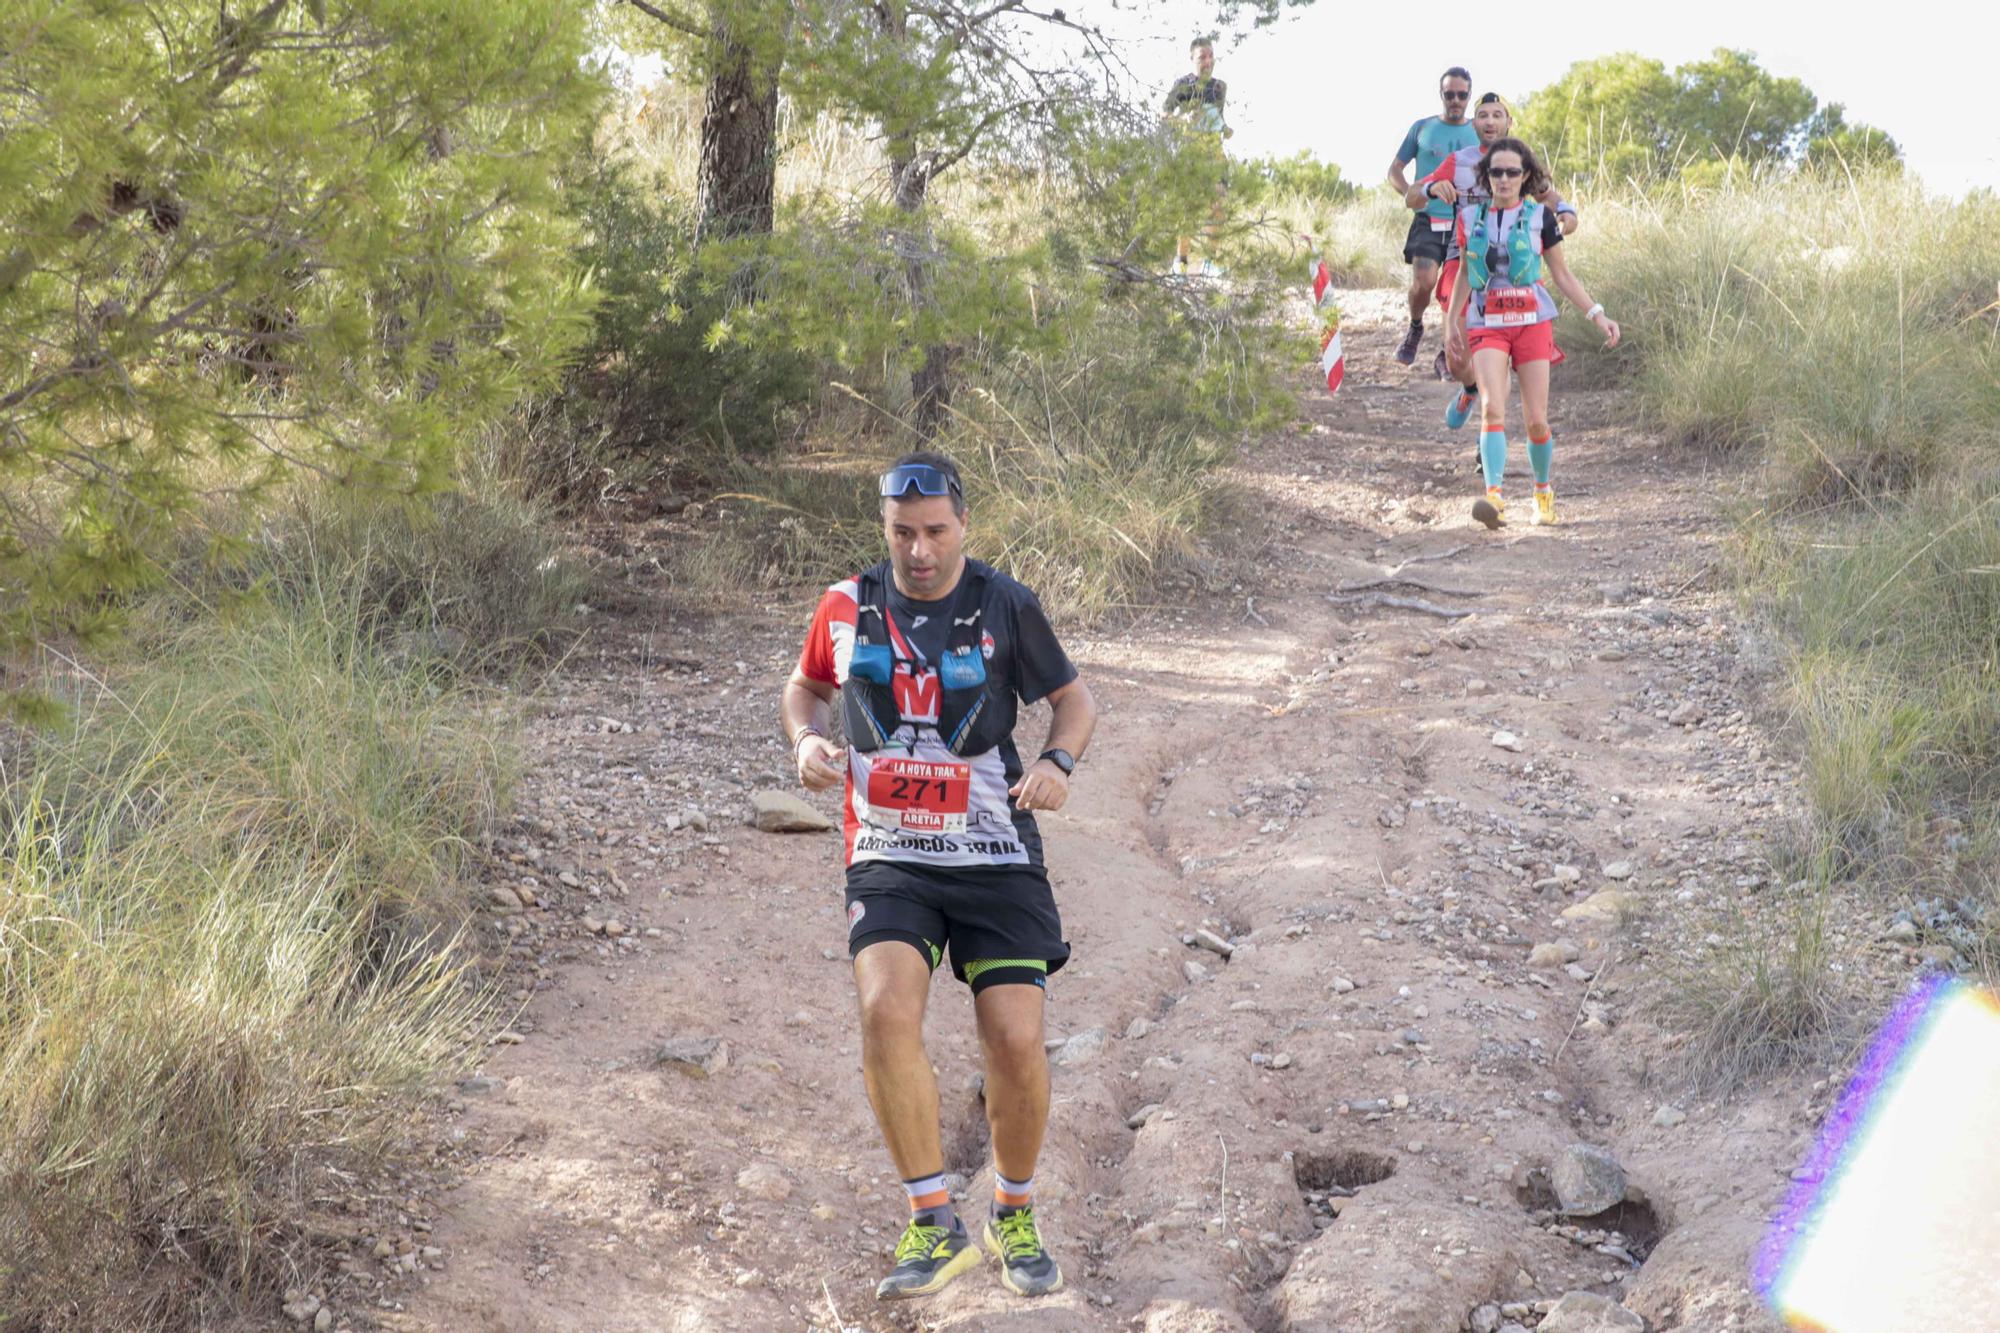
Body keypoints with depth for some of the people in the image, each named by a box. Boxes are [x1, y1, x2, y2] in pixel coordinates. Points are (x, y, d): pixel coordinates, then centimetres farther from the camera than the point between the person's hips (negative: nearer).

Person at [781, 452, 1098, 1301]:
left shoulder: (1005, 608, -3)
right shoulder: (847, 607, 2)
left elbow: (1073, 698, 9)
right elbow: (805, 687, 20)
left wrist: (1058, 762, -11)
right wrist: (807, 740, -2)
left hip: (994, 859, 0)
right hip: (889, 860, 1)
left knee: (1015, 1041, -10)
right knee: (886, 1009, -25)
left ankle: (1014, 1216, 17)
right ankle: (934, 1224, -15)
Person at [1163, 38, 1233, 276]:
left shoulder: (1220, 87, 12)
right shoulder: (1181, 85, -3)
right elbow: (1163, 114, -2)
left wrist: (1227, 130, 4)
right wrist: (1184, 118, -20)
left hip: (1214, 153, 5)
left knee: (1216, 207, -2)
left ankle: (1209, 261, 5)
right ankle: (1181, 259, 0)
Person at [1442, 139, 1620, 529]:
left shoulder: (1540, 216, 3)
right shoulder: (1470, 217, 6)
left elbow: (1562, 274, 9)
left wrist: (1597, 314, 2)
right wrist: (1451, 320, 18)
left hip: (1532, 322, 0)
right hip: (1486, 324, 0)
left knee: (1536, 419, -1)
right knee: (1492, 408, -21)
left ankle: (1543, 491, 22)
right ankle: (1493, 494, -32)